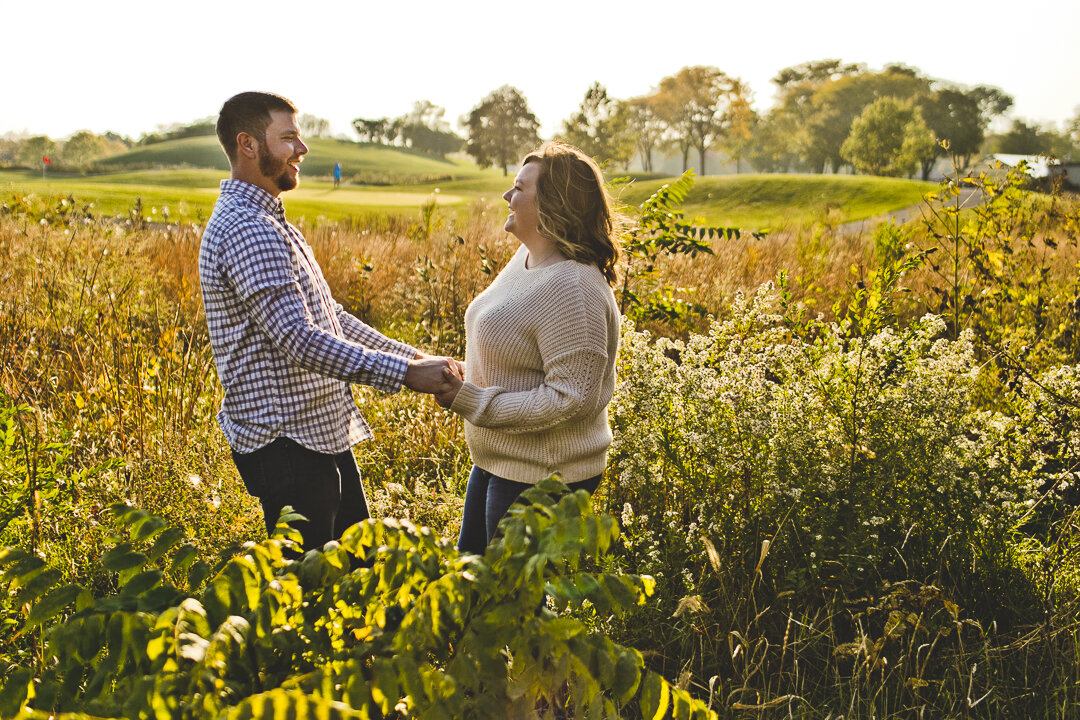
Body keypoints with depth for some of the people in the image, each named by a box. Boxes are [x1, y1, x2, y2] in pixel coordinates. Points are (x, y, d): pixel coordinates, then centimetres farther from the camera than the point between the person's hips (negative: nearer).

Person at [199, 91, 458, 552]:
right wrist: (403, 374, -28)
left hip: (323, 431, 10)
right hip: (287, 445, -10)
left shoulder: (268, 221, 16)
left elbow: (327, 317, 18)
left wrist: (412, 356, 12)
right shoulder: (244, 229, -19)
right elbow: (298, 340, -27)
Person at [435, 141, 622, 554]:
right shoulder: (528, 257, 5)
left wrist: (471, 402, -25)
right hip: (497, 460, 10)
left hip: (540, 477, -10)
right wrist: (464, 385, 10)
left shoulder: (570, 287, -26)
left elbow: (572, 398, -28)